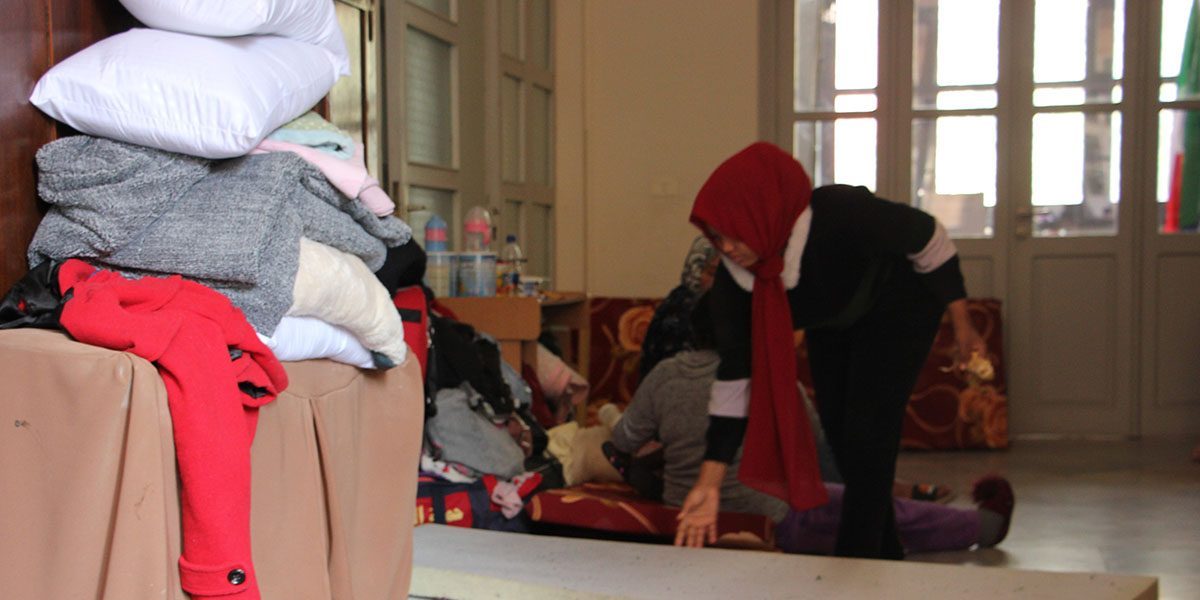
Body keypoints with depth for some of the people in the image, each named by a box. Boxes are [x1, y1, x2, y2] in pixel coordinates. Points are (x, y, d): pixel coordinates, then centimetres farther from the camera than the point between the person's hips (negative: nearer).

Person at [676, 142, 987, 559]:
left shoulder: (842, 215, -41)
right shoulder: (733, 282, -26)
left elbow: (928, 239, -23)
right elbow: (733, 380, -21)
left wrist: (962, 327, -13)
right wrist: (708, 484, -25)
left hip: (897, 308, -5)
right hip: (832, 326, 5)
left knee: (866, 439, -14)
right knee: (842, 443, 8)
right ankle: (886, 559, 26)